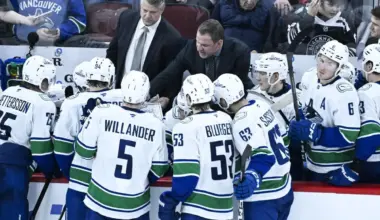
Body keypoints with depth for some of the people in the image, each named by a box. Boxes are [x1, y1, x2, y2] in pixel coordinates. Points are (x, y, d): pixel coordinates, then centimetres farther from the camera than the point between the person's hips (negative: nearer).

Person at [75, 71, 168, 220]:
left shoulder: (102, 113, -14)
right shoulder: (156, 125, -11)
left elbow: (83, 150, -6)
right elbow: (159, 169, -2)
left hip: (100, 200, 0)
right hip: (136, 206, 0)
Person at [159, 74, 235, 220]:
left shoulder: (187, 127, -14)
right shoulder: (226, 120, 5)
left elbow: (186, 173, -17)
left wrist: (171, 200, -5)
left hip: (198, 208, -7)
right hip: (225, 206, 7)